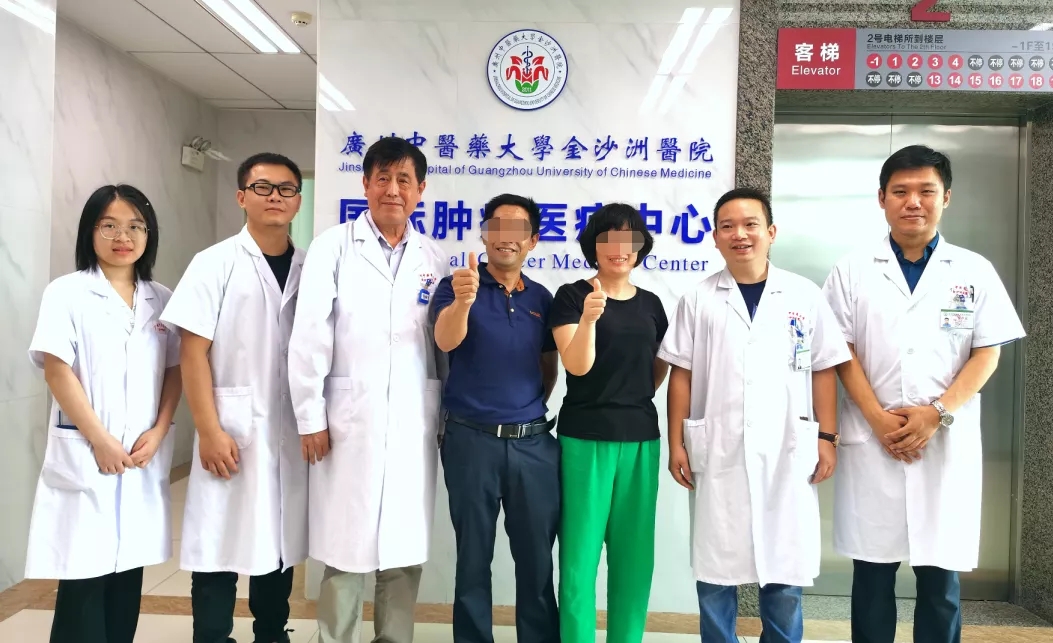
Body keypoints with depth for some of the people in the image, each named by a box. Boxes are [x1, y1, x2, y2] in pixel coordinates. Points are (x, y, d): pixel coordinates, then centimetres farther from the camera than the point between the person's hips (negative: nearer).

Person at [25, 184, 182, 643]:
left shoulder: (162, 299, 9)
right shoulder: (67, 293, -2)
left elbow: (174, 371, 9)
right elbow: (56, 371, -8)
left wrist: (158, 432, -5)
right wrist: (101, 440, -12)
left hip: (145, 457, 4)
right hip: (84, 456, -3)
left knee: (129, 571, 11)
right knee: (83, 576, 0)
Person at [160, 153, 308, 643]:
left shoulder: (309, 269, 6)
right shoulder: (215, 263, -4)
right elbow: (193, 352, -7)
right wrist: (209, 431, -12)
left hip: (291, 431, 4)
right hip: (233, 429, -3)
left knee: (280, 543, 14)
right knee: (221, 545, 3)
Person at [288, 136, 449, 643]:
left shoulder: (434, 259, 9)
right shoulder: (333, 246, 0)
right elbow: (309, 336, -4)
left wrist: (448, 415, 7)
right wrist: (311, 417, -7)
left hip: (414, 424, 3)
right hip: (350, 421, -3)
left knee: (406, 549, 11)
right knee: (347, 548, 3)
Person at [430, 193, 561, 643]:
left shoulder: (542, 298, 8)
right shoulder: (457, 285, -3)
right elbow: (446, 341, -22)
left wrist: (534, 409, 9)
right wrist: (463, 301, -40)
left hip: (534, 442, 3)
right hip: (471, 439, -3)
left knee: (537, 557, 12)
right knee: (473, 556, 11)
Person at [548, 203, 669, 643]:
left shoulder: (650, 304, 10)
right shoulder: (571, 296, -4)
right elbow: (577, 365, -15)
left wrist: (636, 400, 6)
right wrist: (589, 317, -30)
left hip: (641, 438, 5)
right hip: (585, 437, -4)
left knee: (634, 556, 11)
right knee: (580, 555, 1)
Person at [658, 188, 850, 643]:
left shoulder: (805, 296, 4)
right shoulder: (698, 300, 3)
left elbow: (824, 372, 6)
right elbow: (681, 375, 4)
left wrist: (827, 438, 1)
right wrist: (676, 443, 0)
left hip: (787, 453, 0)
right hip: (717, 453, 0)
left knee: (785, 575, 8)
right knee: (714, 572, 8)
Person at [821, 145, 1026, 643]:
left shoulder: (975, 272, 6)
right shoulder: (852, 271, 5)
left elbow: (987, 354, 3)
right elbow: (843, 352, 1)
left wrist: (937, 414, -11)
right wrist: (879, 419, -10)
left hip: (949, 444, 1)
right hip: (871, 441, 0)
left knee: (941, 578, 8)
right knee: (872, 574, 7)